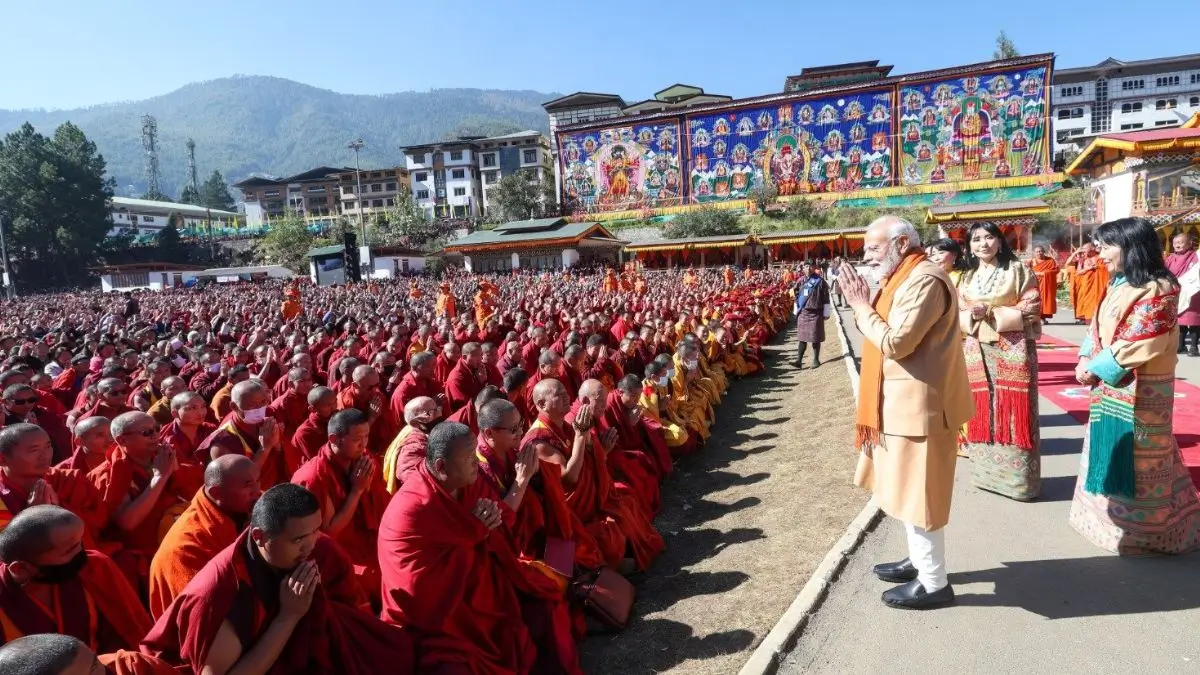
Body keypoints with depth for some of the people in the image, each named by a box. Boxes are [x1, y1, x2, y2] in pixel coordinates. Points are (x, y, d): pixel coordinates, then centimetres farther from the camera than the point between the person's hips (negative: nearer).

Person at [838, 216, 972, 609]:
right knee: (908, 488, 20)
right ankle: (920, 561, 36)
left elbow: (896, 342, -25)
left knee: (918, 492, 0)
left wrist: (861, 306, -15)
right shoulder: (905, 278, 14)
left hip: (919, 404, -11)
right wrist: (864, 305, 4)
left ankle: (934, 584, 15)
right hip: (904, 402, 11)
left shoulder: (924, 280, -19)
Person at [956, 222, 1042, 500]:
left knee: (1013, 414, -2)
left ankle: (1019, 479, 8)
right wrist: (972, 316, -11)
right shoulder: (967, 278, 13)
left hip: (1012, 353, -4)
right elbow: (958, 317, 11)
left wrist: (989, 313, -16)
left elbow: (1030, 312, -8)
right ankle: (986, 472, 19)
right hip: (977, 354, 4)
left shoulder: (1018, 271, -1)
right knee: (982, 413, 7)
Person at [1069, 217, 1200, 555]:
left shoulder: (1157, 290, -17)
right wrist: (1086, 359, -5)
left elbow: (1139, 344, -22)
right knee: (1112, 451, 17)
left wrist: (1095, 367, -17)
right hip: (1111, 385, 8)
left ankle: (1142, 528, 18)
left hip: (1139, 389, -8)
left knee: (1136, 457, 2)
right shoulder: (1120, 284, 10)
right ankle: (1112, 513, 31)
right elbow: (1099, 326, 10)